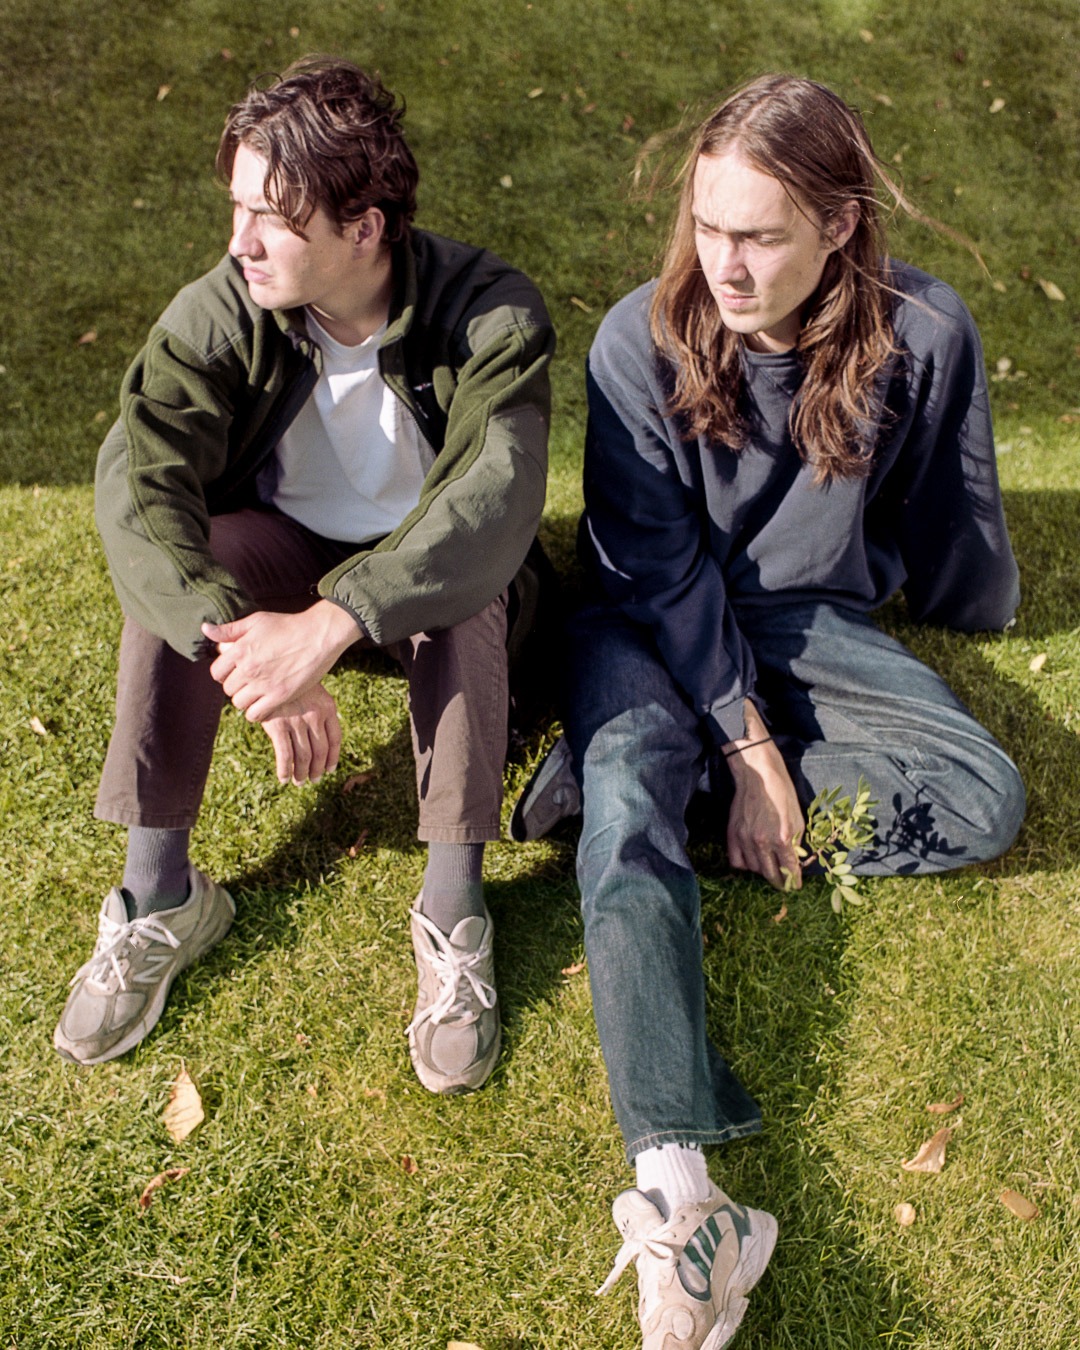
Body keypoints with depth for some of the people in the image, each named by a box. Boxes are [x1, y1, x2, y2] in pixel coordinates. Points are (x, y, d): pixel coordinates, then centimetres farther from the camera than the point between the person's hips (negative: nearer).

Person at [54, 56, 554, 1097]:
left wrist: (327, 625, -51)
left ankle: (452, 911, -29)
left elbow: (495, 496, -40)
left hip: (428, 566, -2)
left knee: (463, 591, -36)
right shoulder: (220, 312, -19)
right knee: (174, 561, -28)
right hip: (286, 547, 2)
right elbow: (136, 476, -31)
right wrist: (238, 640, -46)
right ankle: (160, 896, -18)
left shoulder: (490, 315, -25)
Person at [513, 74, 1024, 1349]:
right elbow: (659, 567, -15)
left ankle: (633, 763, -16)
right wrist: (746, 739, -19)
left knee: (985, 799, -18)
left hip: (808, 615, 3)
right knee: (628, 819, -30)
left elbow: (952, 525, 1)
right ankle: (677, 1195, -40)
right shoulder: (643, 338, -15)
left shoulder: (922, 335, -13)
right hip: (653, 624, -2)